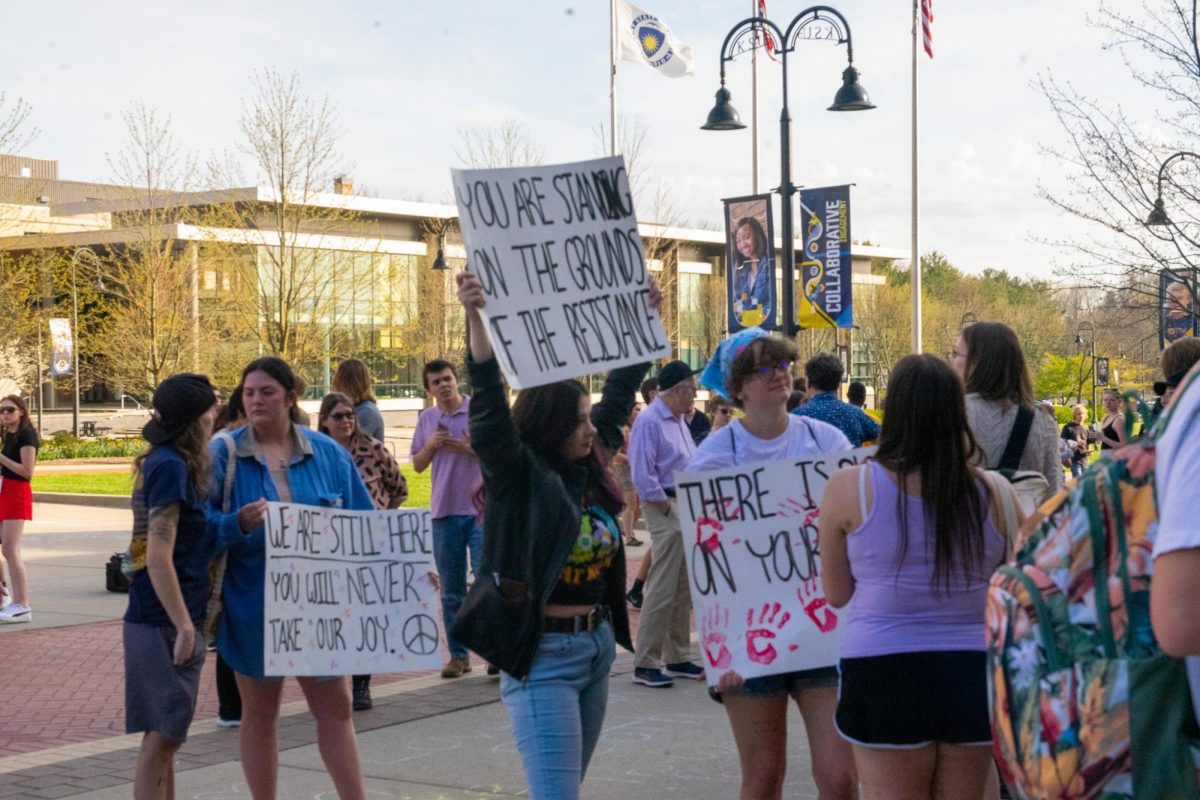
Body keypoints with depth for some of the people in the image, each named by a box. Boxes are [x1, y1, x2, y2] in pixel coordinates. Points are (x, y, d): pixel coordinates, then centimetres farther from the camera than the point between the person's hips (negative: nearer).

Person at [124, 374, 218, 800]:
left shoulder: (162, 462, 12)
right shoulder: (171, 466, -15)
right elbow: (159, 557, -21)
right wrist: (184, 627, -21)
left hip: (171, 620, 9)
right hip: (165, 622, -9)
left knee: (165, 736, 15)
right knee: (162, 735, -5)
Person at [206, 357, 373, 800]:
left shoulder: (327, 452, 2)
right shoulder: (223, 453, -5)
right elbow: (202, 526, -7)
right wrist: (238, 525, -27)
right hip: (254, 603, -2)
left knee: (335, 706, 5)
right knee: (259, 713, 10)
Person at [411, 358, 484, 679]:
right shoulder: (427, 419, 9)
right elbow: (418, 465, 13)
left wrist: (472, 449, -16)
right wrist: (431, 445, -6)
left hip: (481, 509, -4)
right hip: (444, 511, 4)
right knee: (451, 589, 8)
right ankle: (458, 654, 15)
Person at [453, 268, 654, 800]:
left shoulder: (590, 470, 8)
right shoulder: (519, 475, -10)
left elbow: (620, 392, 17)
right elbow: (491, 405, -23)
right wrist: (475, 317, -34)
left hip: (597, 647, 8)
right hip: (543, 657, -7)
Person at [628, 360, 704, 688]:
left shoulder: (678, 421, 17)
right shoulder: (650, 421, -13)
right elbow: (643, 474, -19)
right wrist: (666, 508, -15)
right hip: (666, 509, -10)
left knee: (684, 589, 14)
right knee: (662, 589, -9)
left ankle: (677, 658, 22)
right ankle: (645, 664, -4)